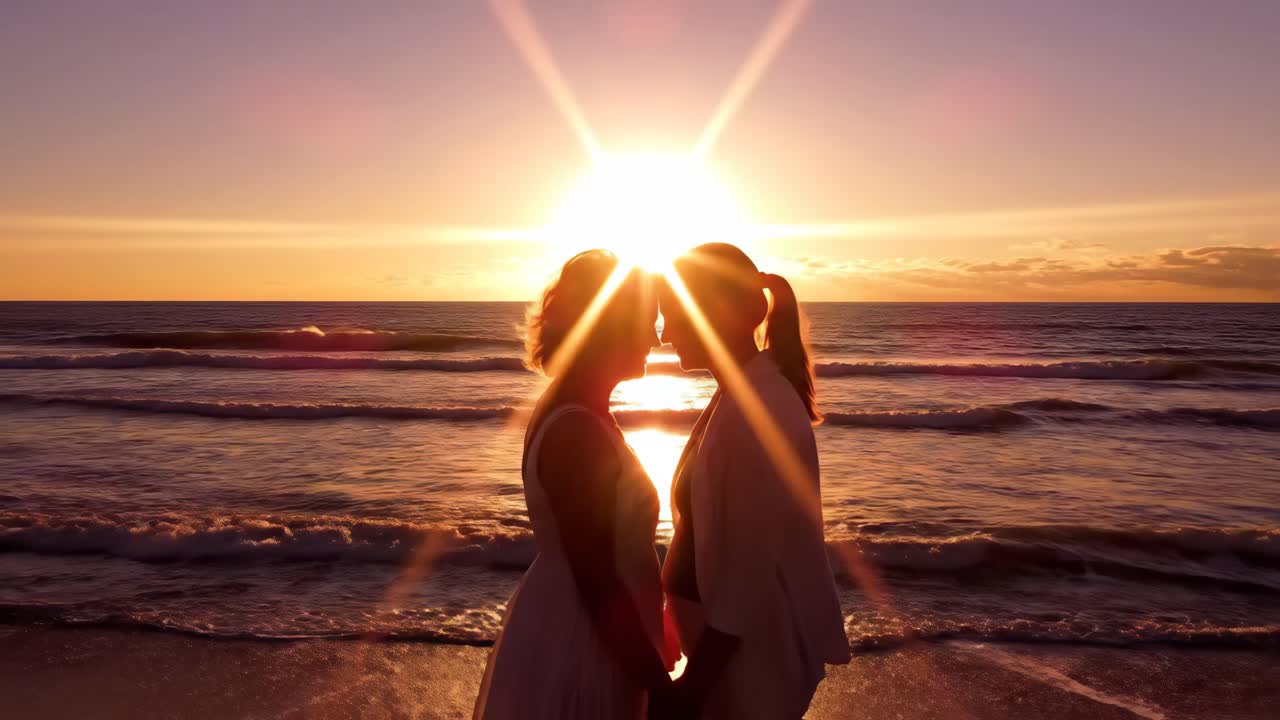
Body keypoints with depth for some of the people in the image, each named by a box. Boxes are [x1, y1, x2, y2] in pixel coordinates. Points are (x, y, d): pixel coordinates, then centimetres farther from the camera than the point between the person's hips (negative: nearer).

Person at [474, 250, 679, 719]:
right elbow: (598, 585, -25)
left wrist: (650, 641, 17)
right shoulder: (577, 429, -26)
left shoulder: (571, 409, 3)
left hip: (573, 628, 9)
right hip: (580, 645, -9)